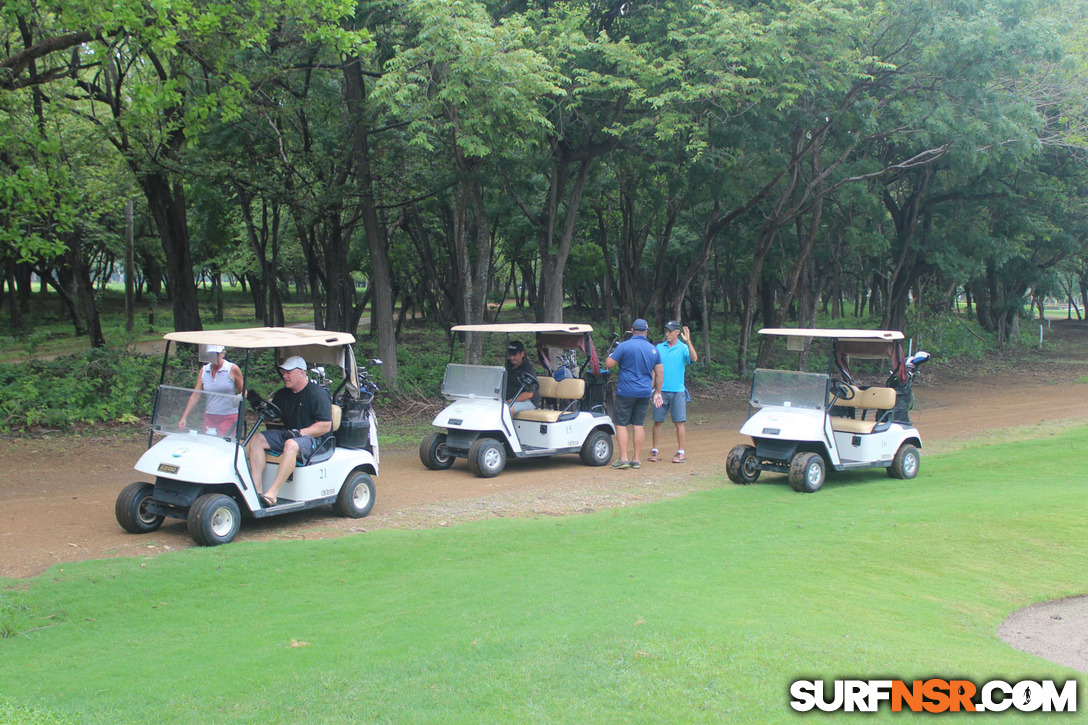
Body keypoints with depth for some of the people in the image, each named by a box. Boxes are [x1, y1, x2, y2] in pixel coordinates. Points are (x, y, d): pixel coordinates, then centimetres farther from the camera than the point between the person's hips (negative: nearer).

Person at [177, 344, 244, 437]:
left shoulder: (232, 369, -3)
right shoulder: (203, 371, 7)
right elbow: (195, 395, 7)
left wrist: (239, 398, -19)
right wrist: (184, 417, 0)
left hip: (229, 418, -4)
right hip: (209, 417, 4)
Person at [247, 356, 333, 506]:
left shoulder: (318, 394, -9)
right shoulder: (282, 394, 14)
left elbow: (325, 426, -15)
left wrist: (300, 432, -22)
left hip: (311, 438, -8)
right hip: (287, 434, 8)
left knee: (291, 445, -38)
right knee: (256, 439, -13)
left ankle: (273, 493, -41)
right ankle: (256, 489, -23)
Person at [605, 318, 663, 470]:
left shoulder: (624, 346, -9)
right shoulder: (654, 349, 7)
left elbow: (608, 364, -10)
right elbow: (659, 373, 12)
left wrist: (613, 354, 11)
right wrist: (657, 392, 22)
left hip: (626, 391, -4)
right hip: (645, 393, 5)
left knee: (621, 424, 1)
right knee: (639, 425, 9)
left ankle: (623, 459, -4)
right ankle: (636, 459, 9)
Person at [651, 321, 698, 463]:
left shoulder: (683, 348, 2)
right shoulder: (659, 347, 10)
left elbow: (694, 358, -16)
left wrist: (688, 341, -24)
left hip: (677, 390, -2)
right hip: (661, 390, 2)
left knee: (679, 422, -1)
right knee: (657, 421, 3)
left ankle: (681, 452, 4)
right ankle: (655, 451, 11)